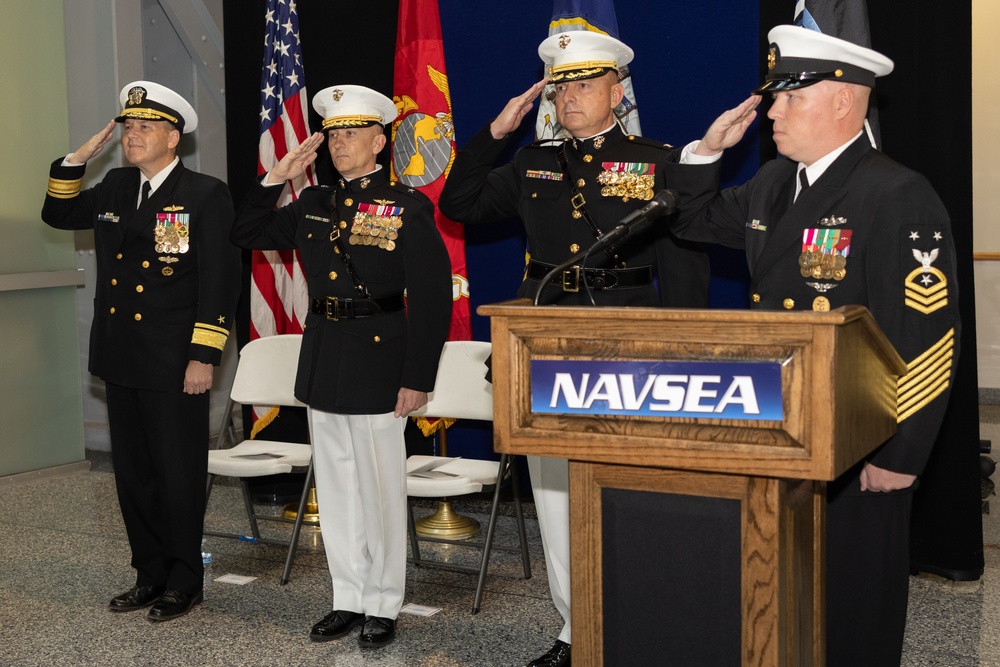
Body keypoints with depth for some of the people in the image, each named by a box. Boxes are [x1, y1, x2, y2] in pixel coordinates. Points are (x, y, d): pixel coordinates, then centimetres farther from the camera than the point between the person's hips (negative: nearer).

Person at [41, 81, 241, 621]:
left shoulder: (206, 196, -8)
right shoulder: (114, 187, 11)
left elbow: (220, 282, -12)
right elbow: (58, 214, 23)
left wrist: (204, 356, -16)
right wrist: (77, 160, 7)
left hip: (175, 364, -7)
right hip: (121, 358, 7)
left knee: (179, 474, 3)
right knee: (133, 473, 13)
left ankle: (184, 582, 16)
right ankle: (150, 575, 26)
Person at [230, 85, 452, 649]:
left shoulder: (409, 207, -6)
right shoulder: (313, 204, 11)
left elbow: (432, 300, -9)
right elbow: (247, 235, 18)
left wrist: (417, 379, -14)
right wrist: (275, 180, 5)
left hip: (378, 359, -6)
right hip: (322, 358, 6)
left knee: (381, 487, 2)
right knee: (335, 486, 12)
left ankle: (384, 606, 16)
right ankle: (349, 599, 24)